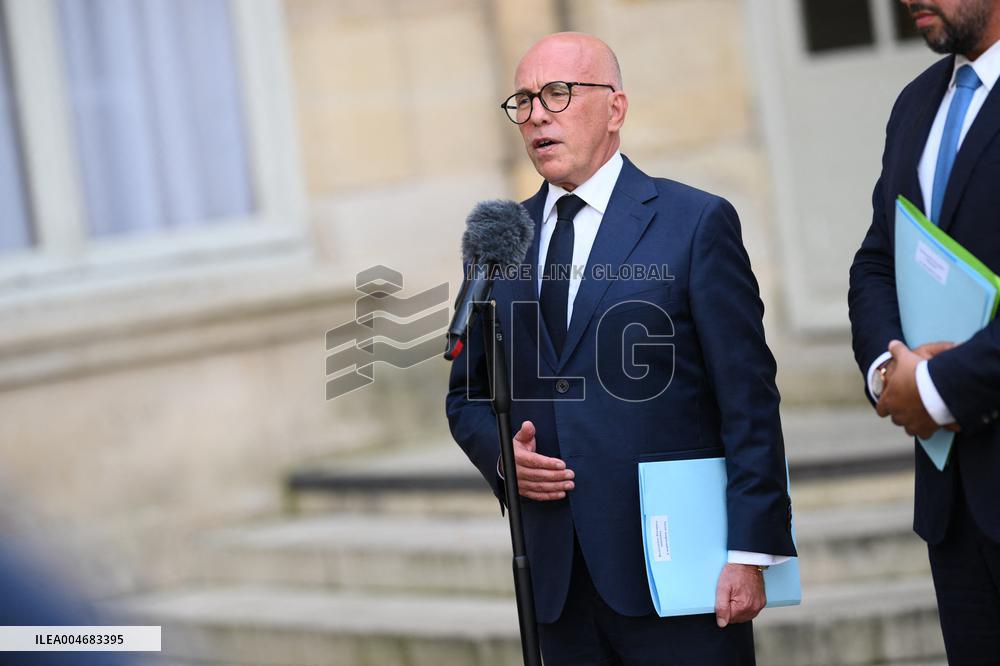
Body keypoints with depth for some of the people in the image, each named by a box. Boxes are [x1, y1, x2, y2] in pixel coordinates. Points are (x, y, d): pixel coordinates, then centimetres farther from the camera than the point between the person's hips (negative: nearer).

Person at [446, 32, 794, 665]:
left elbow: (748, 401, -6)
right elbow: (468, 393, 20)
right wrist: (501, 452, -2)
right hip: (559, 579, 4)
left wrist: (751, 552, -12)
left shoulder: (696, 223, -2)